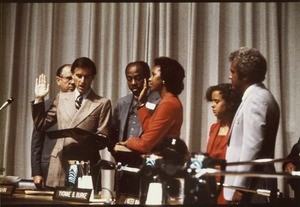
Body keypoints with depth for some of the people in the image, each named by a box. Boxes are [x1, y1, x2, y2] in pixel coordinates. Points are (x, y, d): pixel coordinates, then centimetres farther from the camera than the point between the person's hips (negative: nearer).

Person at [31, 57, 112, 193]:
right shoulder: (61, 98, 14)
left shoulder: (102, 103, 3)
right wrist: (39, 99, 8)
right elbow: (41, 125, 16)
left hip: (86, 166, -3)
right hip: (59, 163, 3)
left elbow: (103, 141, -1)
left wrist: (86, 138, -20)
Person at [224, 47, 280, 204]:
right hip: (251, 186, 9)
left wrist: (239, 187, -19)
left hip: (251, 187, -9)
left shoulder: (255, 99, -14)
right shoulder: (259, 96, 16)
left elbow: (252, 147, -20)